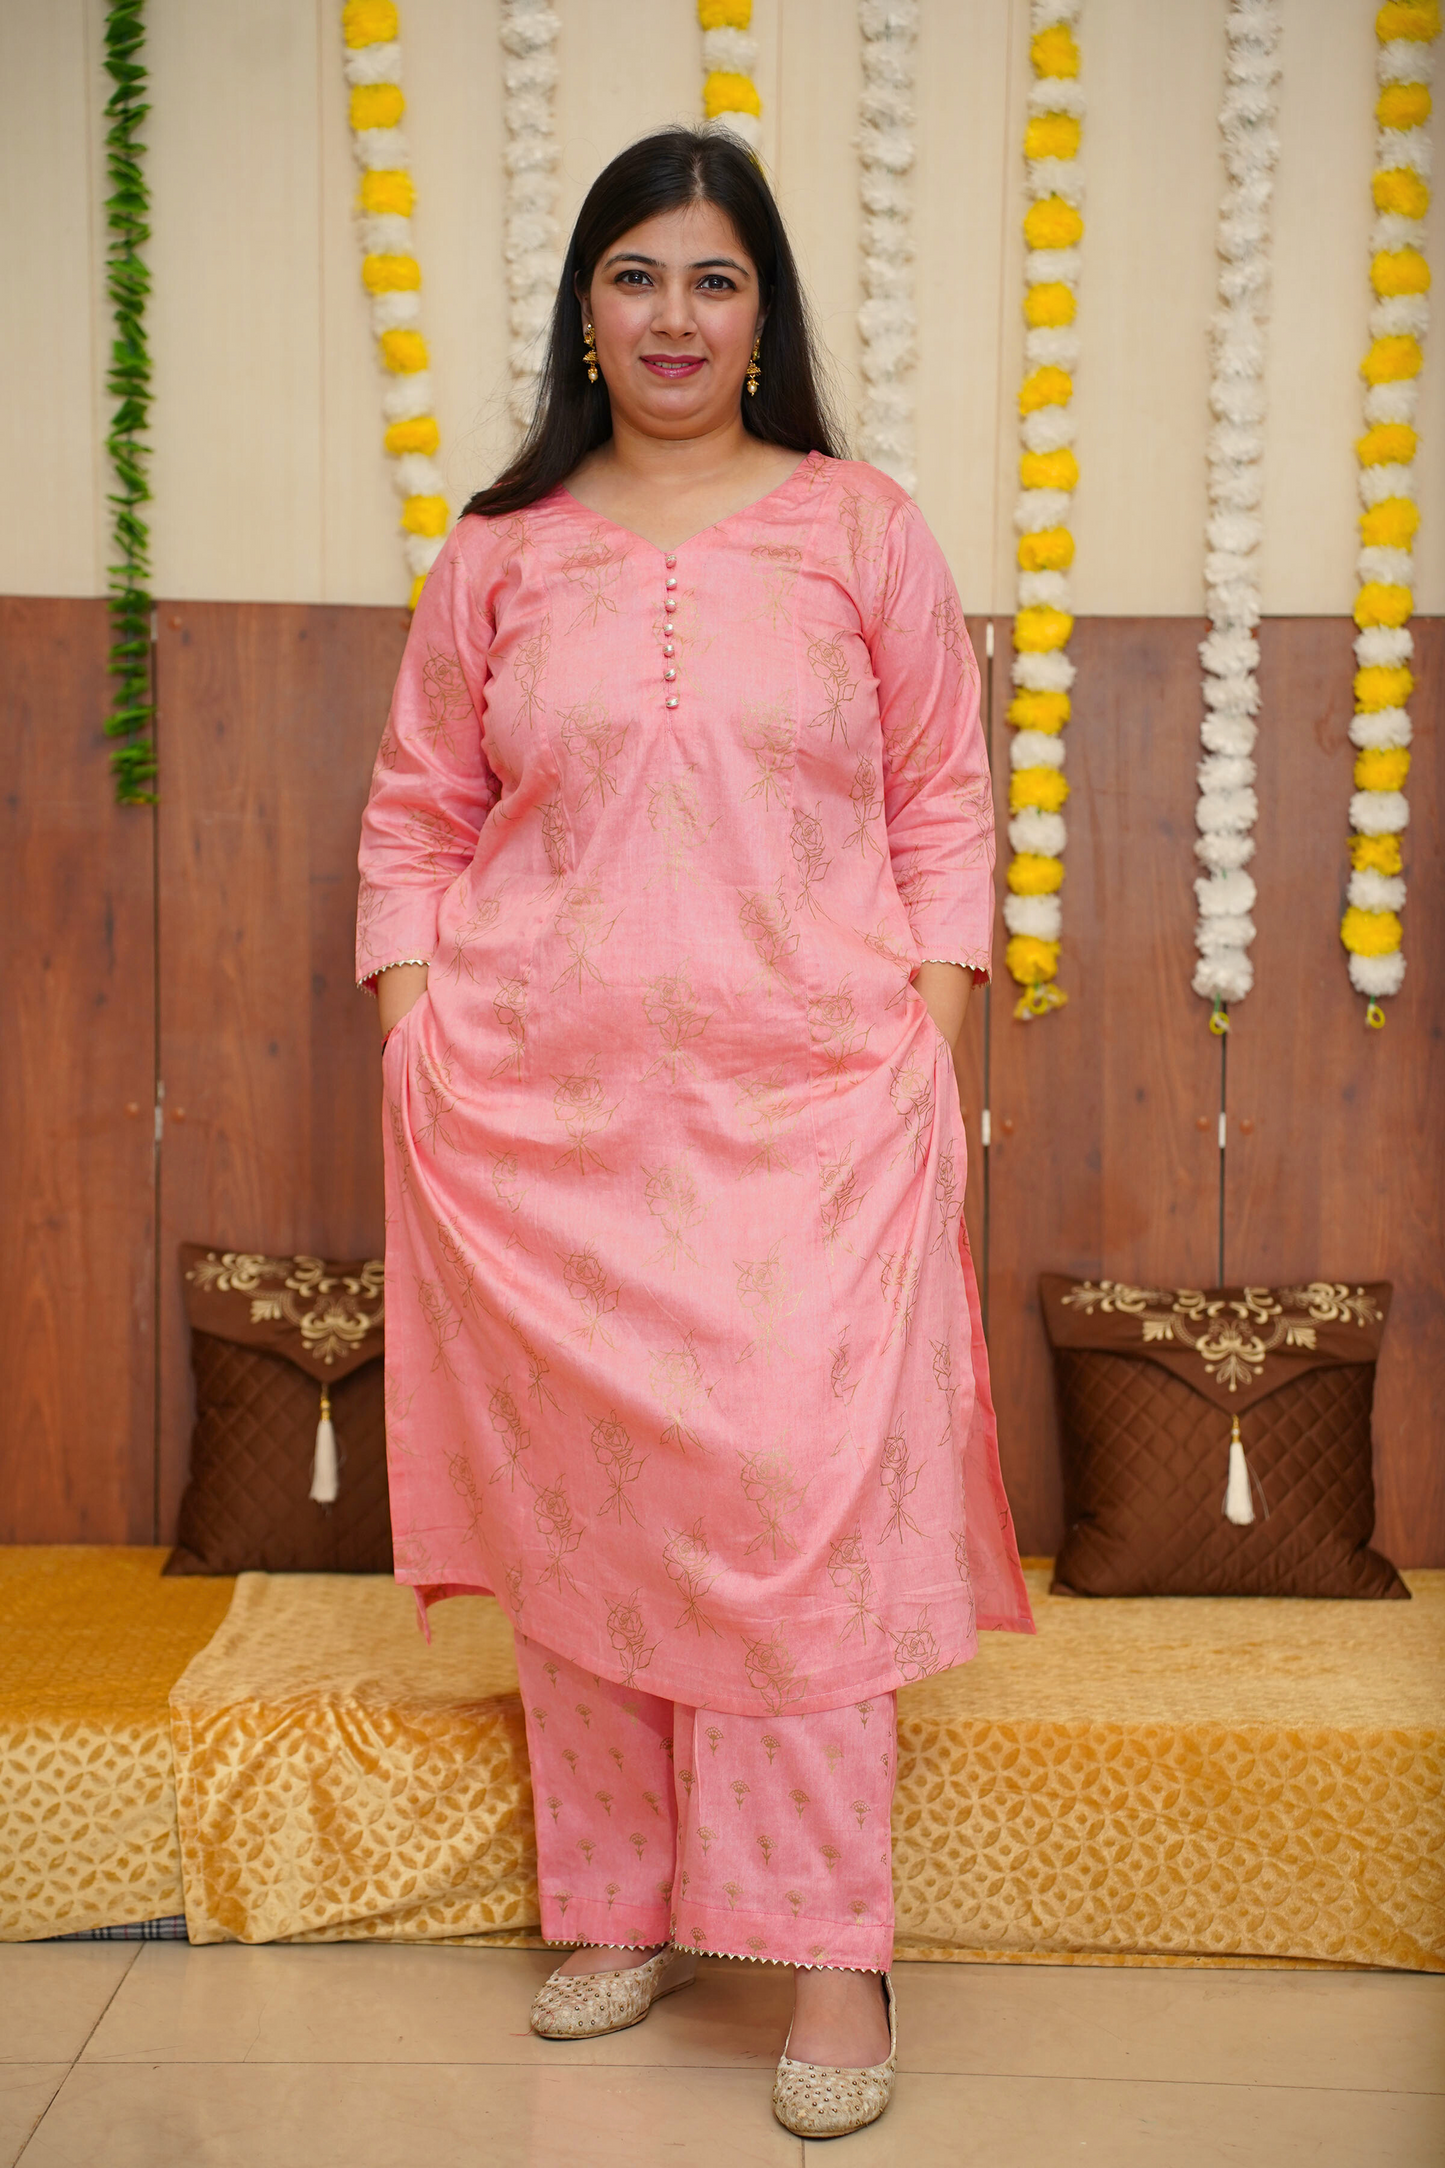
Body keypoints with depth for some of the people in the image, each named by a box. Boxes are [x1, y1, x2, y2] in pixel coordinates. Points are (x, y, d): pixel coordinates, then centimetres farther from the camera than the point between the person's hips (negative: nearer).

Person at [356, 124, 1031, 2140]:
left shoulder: (865, 530, 7)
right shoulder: (498, 557, 10)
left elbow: (944, 804, 7)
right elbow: (414, 819, 13)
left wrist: (932, 1045, -2)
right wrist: (415, 1045, 2)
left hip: (808, 1104, -2)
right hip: (547, 1114, 2)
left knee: (799, 1499, -8)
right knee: (574, 1507, 7)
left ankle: (832, 1954, 5)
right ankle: (616, 1911, 23)